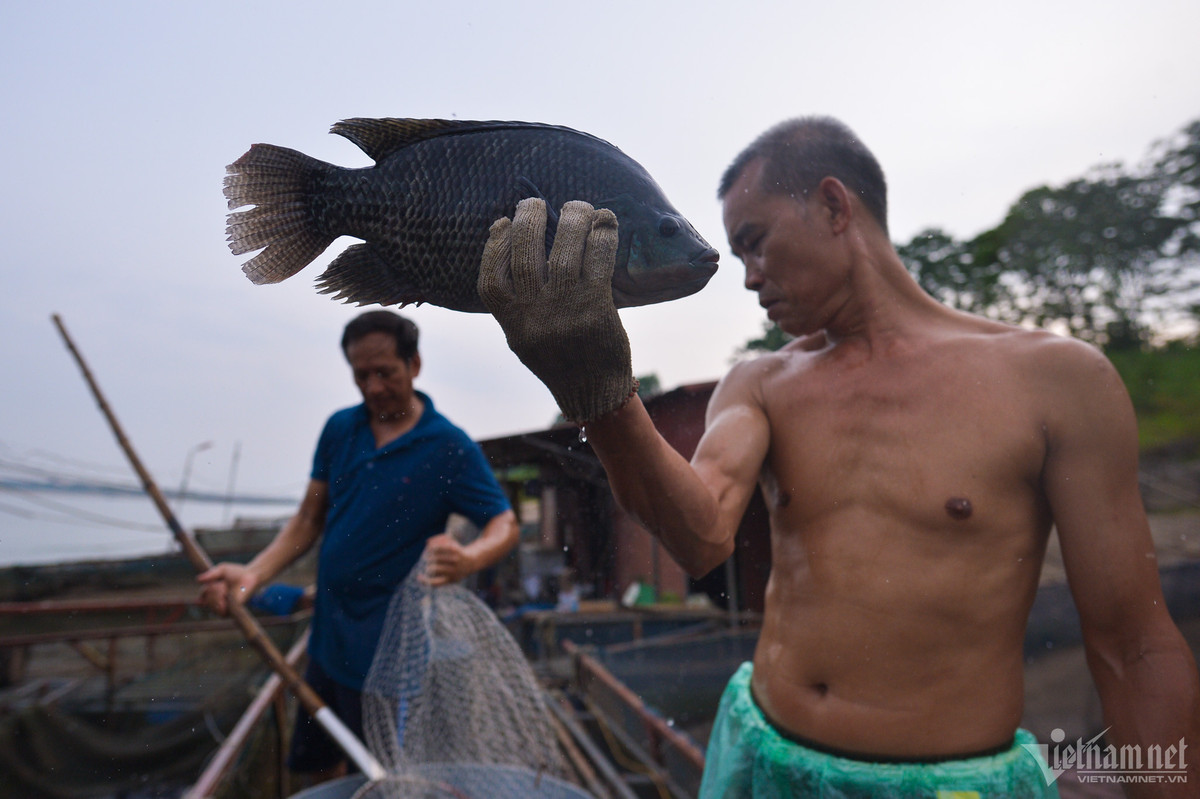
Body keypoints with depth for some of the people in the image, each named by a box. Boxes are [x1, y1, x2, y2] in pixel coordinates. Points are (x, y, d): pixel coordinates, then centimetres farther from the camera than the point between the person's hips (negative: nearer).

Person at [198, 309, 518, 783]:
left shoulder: (450, 447, -13)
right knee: (317, 766, 21)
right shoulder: (339, 429, 3)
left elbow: (505, 524, -12)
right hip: (328, 638, 6)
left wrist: (469, 559, -34)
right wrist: (253, 574, -8)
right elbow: (308, 521, 7)